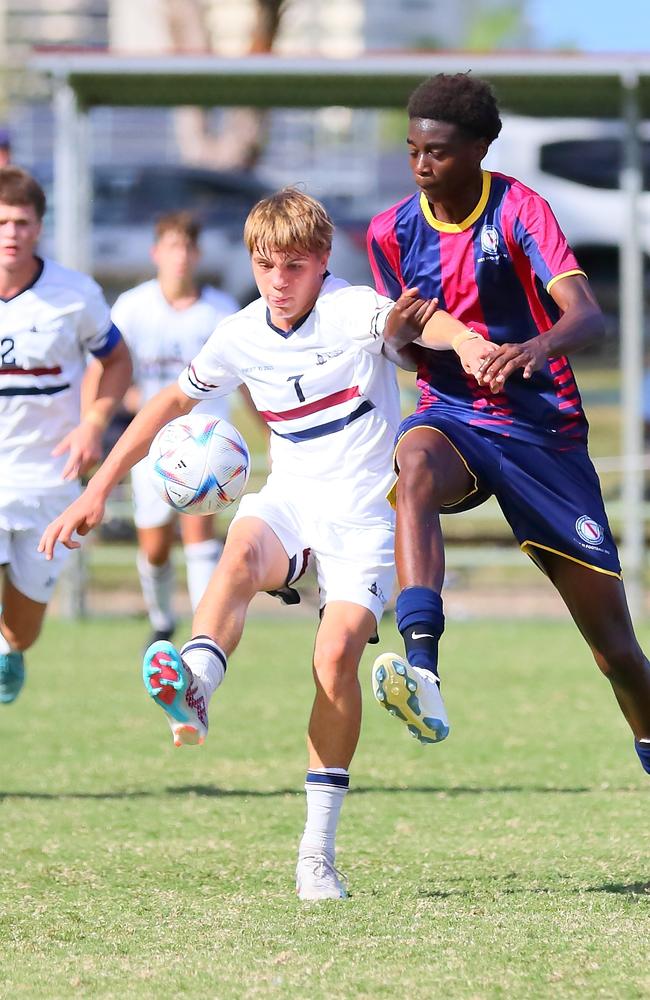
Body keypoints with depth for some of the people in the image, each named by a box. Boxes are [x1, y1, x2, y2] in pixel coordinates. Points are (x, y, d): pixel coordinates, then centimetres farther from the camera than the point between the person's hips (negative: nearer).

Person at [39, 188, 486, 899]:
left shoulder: (352, 311, -13)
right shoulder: (241, 336, 2)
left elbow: (410, 322, -33)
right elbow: (171, 403, 15)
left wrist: (473, 347, -57)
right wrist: (96, 491, 14)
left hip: (365, 507, -3)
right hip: (290, 496, 3)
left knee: (337, 650, -23)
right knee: (243, 549, -34)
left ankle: (318, 848, -15)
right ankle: (192, 688, -61)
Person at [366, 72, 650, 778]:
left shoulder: (518, 209, -10)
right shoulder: (393, 233, 2)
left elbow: (587, 316, -23)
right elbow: (412, 357, 11)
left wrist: (538, 346, -45)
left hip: (543, 428, -2)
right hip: (453, 415, 2)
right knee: (415, 463, -38)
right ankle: (422, 672, -52)